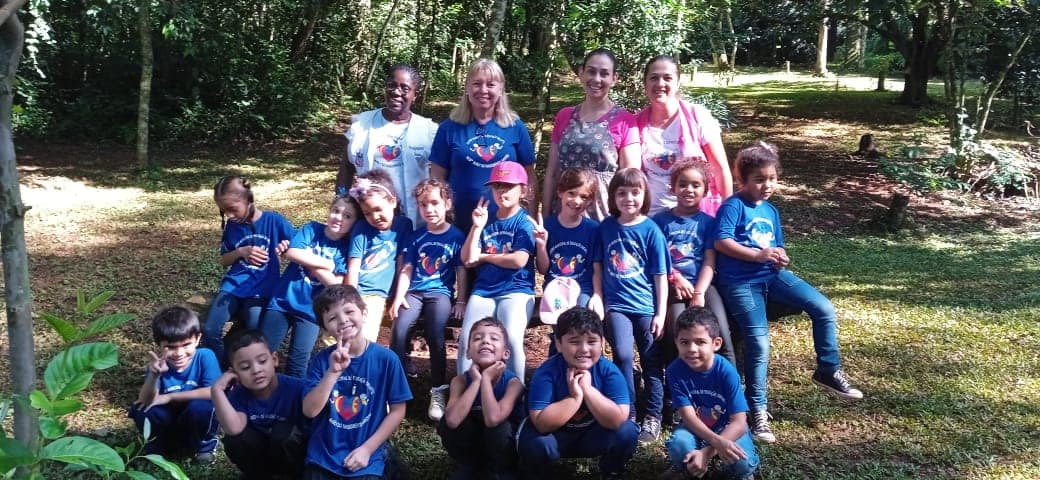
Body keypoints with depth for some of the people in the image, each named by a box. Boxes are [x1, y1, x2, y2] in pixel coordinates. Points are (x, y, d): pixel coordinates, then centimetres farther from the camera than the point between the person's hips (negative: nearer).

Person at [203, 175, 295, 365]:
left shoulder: (274, 220, -5)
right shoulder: (232, 226, 5)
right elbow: (224, 261, 12)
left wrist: (287, 247, -21)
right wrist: (241, 252, -8)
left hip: (262, 290, -3)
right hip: (233, 286, 3)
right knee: (210, 331, -13)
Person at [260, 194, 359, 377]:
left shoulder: (347, 247, -4)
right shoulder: (312, 229, 1)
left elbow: (335, 284, -13)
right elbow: (292, 253, -14)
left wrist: (308, 259, -14)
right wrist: (327, 264, -13)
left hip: (311, 309, -1)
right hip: (283, 300, 2)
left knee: (298, 360, -2)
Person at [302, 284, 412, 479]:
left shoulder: (386, 359, -8)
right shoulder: (321, 360, -3)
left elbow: (397, 410, -3)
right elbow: (309, 411, -12)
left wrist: (367, 449, -9)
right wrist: (333, 372, -22)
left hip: (368, 456, -1)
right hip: (323, 454, 2)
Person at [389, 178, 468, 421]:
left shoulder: (456, 236, 5)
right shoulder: (417, 236, 13)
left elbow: (461, 272, 4)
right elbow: (407, 269, 11)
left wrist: (461, 301, -4)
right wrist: (399, 297, 0)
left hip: (441, 292, -3)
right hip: (414, 291, 3)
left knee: (435, 335, -26)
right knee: (399, 331, -23)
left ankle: (438, 390, -11)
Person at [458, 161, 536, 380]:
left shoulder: (524, 222, 2)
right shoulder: (486, 220, 15)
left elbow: (519, 260, -12)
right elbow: (468, 260, 7)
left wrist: (484, 256, 1)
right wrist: (477, 227, -4)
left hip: (516, 290, -4)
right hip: (483, 291, 4)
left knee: (512, 339, -29)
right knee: (466, 340, -18)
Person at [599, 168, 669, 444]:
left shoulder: (651, 231, -4)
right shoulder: (606, 227, 4)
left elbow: (661, 275, -2)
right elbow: (599, 266, 13)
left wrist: (660, 313, -4)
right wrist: (598, 299, 7)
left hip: (646, 306, -1)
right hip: (617, 304, 1)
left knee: (652, 361, 6)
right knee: (623, 355, -16)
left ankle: (653, 417, 20)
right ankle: (627, 415, -2)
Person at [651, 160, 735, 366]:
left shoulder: (708, 222, 12)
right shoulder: (660, 220, 10)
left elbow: (709, 262, 3)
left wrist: (699, 293, -10)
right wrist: (675, 278, -12)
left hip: (702, 285, 1)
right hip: (672, 286, -1)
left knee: (723, 338, -21)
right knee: (678, 336, -27)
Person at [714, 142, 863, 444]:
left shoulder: (771, 210, 17)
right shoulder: (734, 205, -7)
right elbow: (721, 242, -17)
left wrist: (780, 257, -5)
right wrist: (759, 255, -21)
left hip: (772, 274, 7)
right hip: (740, 281, -7)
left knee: (824, 309, -6)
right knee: (758, 344, -14)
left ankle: (828, 371, 13)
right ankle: (758, 411, 1)